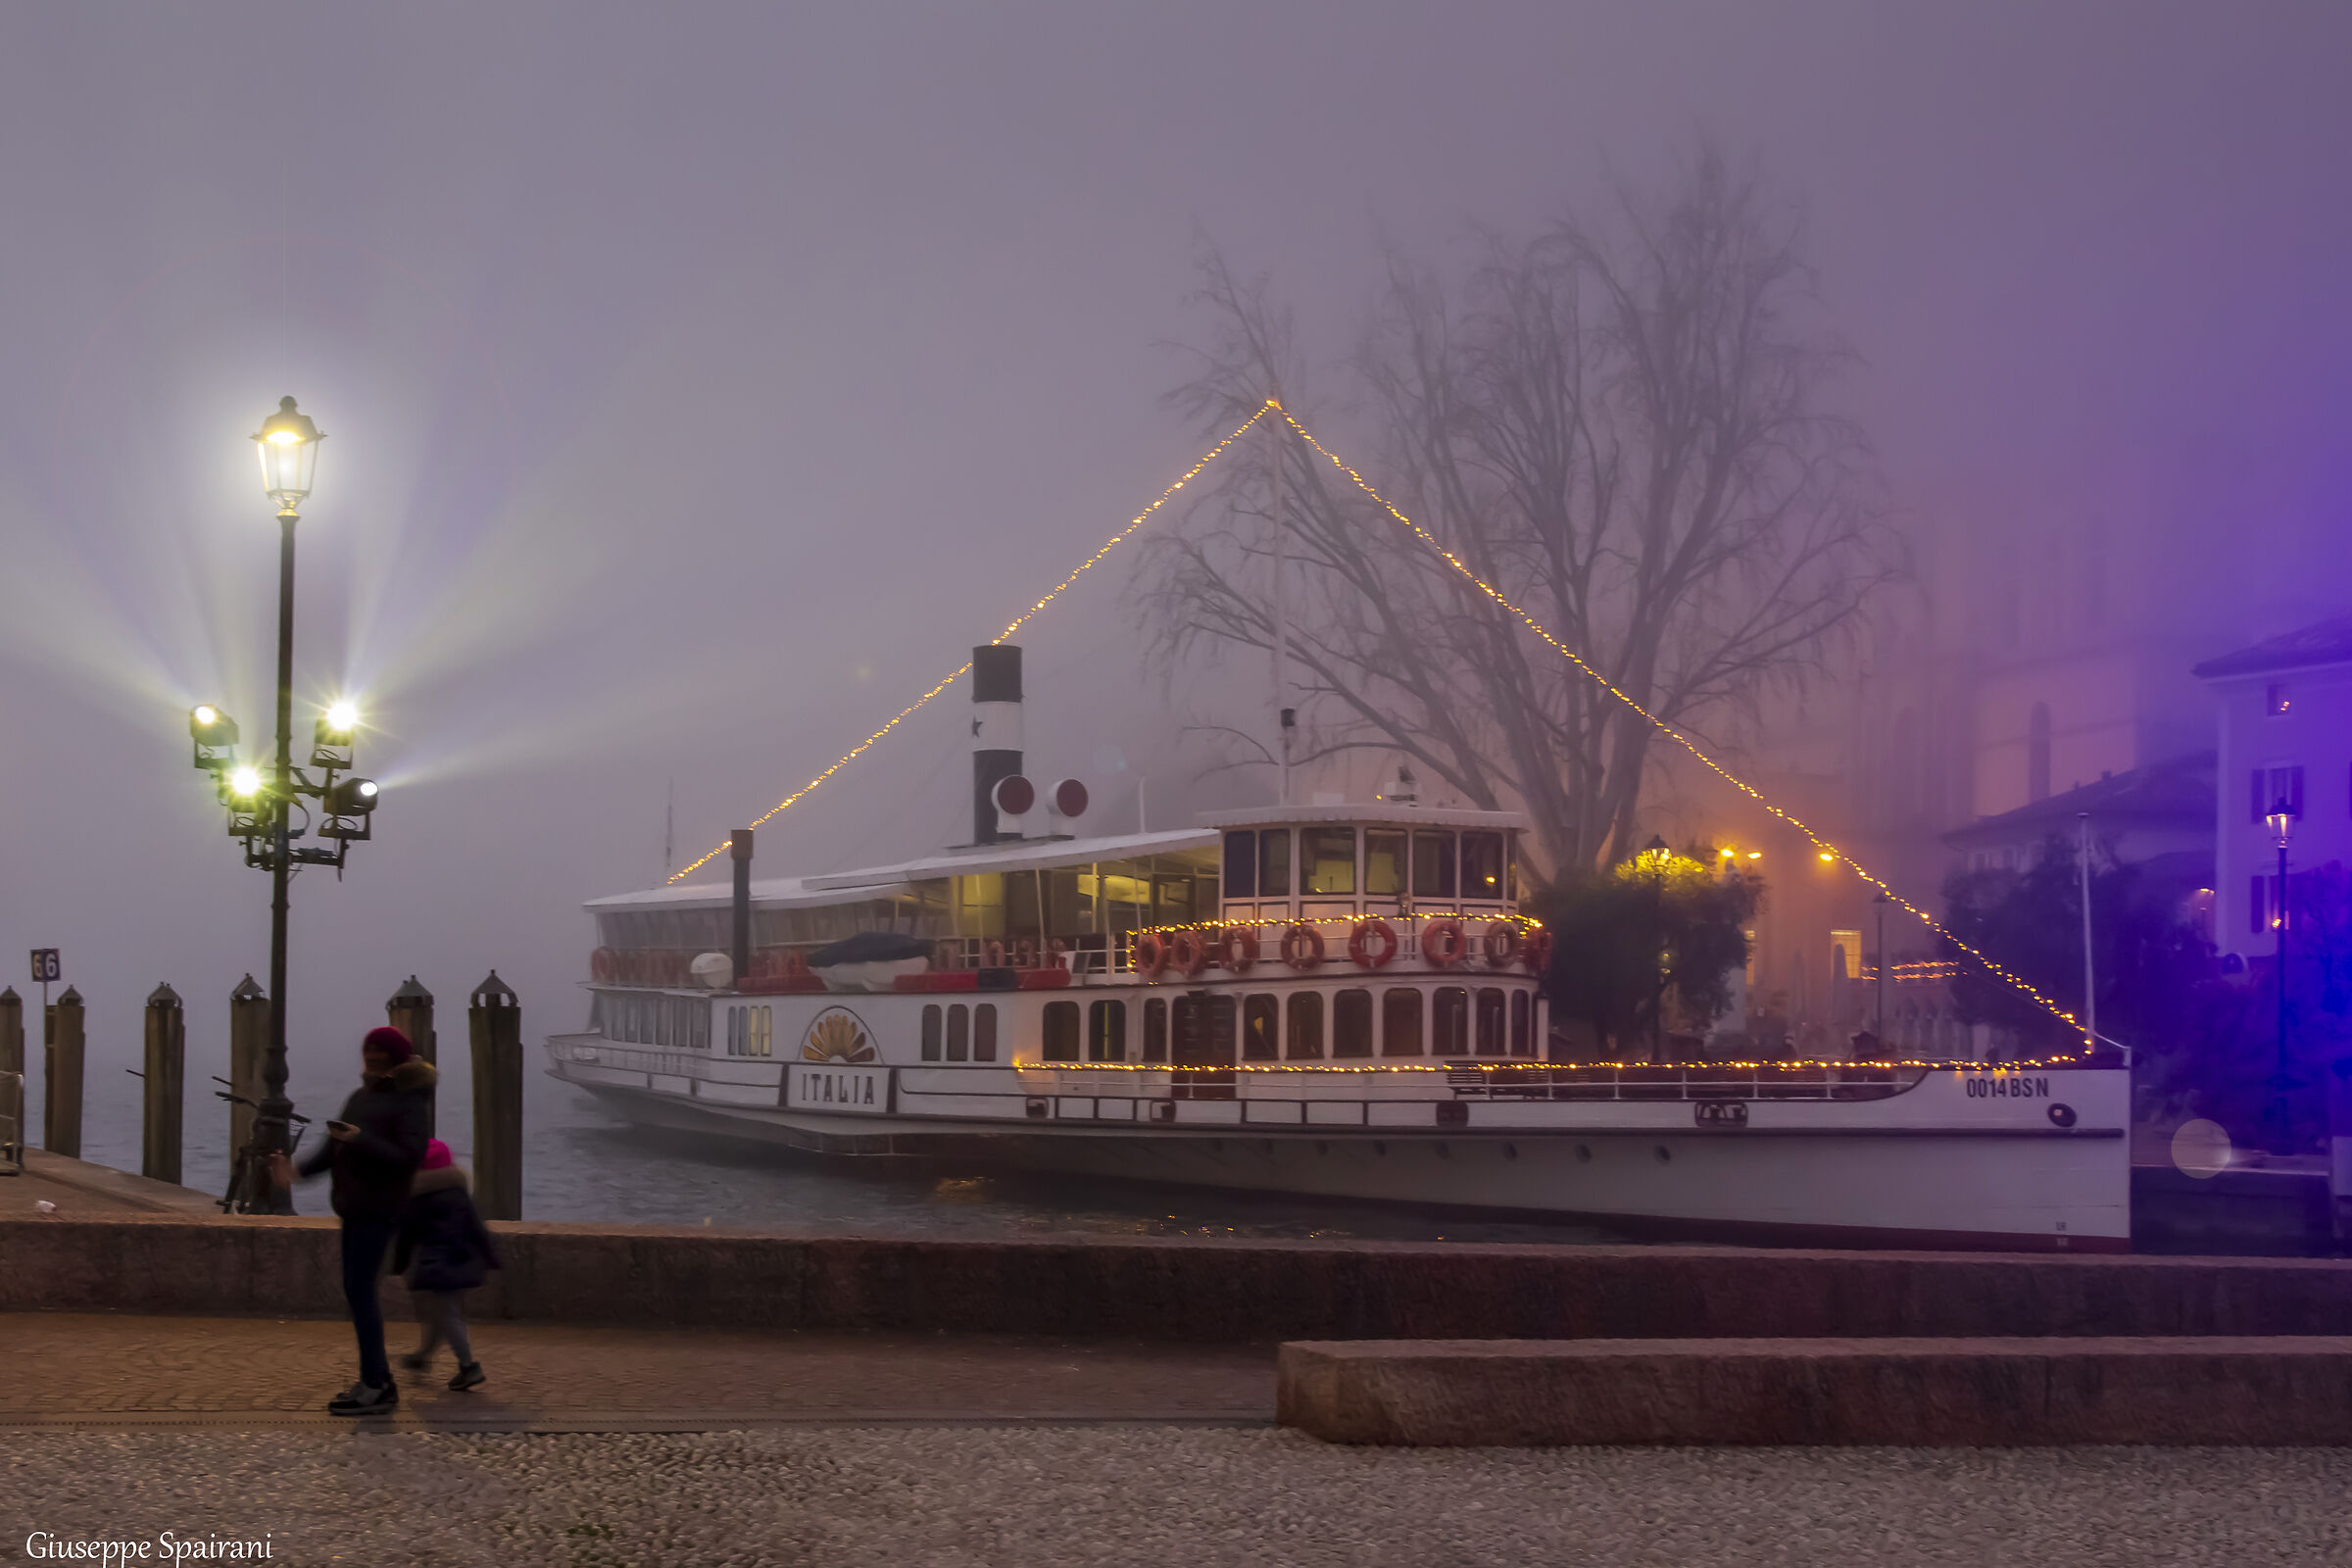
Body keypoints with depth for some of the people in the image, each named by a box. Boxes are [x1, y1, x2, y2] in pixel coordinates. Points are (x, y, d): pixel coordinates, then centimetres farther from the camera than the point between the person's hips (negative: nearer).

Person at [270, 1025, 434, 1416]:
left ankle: (373, 1387, -11)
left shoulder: (410, 1103, -9)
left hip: (378, 1210, -9)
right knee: (360, 1291, 11)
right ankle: (379, 1380, 19)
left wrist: (362, 1140, -25)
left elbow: (409, 1158, -18)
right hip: (355, 1207, 9)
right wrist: (298, 1170, -2)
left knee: (359, 1290, -12)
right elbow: (334, 1148, 13)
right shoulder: (361, 1097, 15)